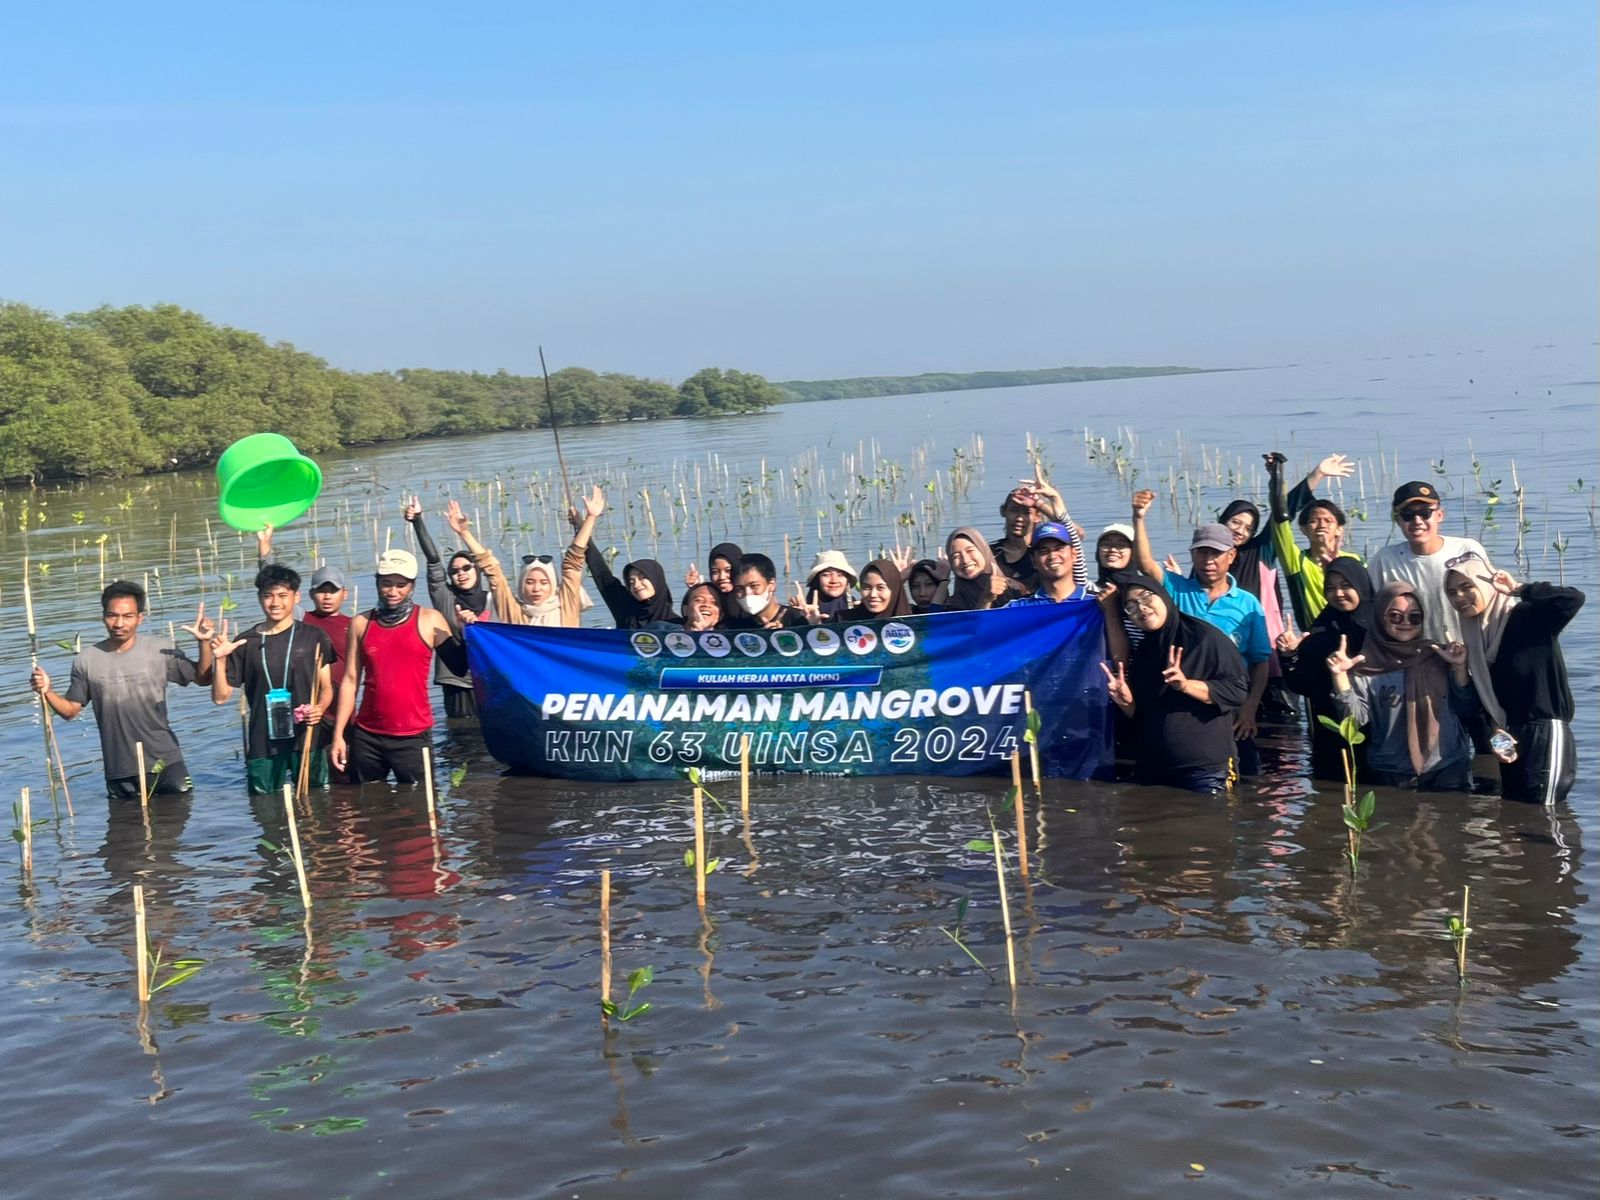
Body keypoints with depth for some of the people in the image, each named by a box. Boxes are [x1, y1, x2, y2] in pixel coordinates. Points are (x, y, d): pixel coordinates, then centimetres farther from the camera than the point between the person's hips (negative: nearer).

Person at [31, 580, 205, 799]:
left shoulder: (161, 651, -4)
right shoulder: (87, 660, -1)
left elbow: (202, 677, -2)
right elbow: (71, 709, 4)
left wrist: (204, 643, -17)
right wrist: (47, 693, -14)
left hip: (165, 764, -1)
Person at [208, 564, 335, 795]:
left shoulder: (312, 637, 4)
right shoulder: (245, 643, 7)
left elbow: (326, 687, 5)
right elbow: (220, 697, 8)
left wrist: (319, 708, -16)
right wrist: (220, 660, -7)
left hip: (307, 741, -1)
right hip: (262, 747, 1)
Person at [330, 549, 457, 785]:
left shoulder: (430, 621, 0)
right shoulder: (361, 623, 7)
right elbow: (350, 680, 8)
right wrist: (338, 734, 4)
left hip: (413, 736, -2)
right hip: (366, 736, 3)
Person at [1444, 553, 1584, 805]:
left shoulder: (1528, 618, -7)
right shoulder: (1473, 637, 12)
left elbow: (1573, 599, -26)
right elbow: (1484, 700, 11)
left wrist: (1518, 589, -16)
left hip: (1546, 737, -7)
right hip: (1509, 740, 7)